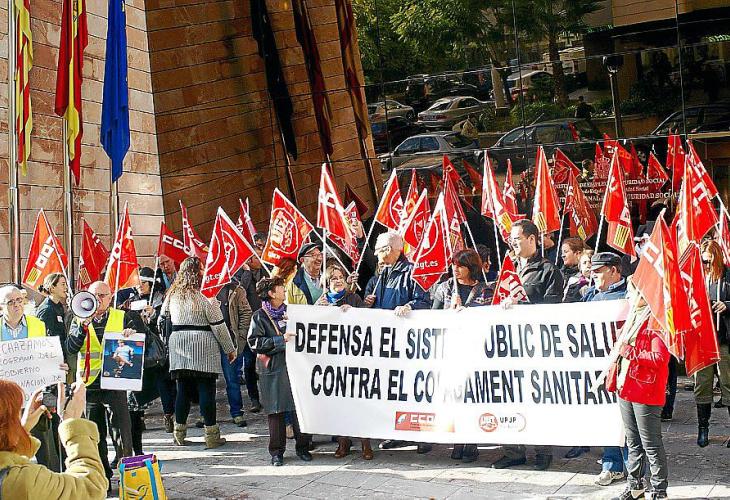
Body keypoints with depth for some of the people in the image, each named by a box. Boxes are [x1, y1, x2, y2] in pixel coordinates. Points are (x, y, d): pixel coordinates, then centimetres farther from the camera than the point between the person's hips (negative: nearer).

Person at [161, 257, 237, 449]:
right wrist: (230, 349, 1)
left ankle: (179, 433, 14)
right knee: (206, 390, 0)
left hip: (178, 346, 5)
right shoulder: (205, 297, -10)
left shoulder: (172, 295, 5)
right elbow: (219, 326, -8)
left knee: (183, 390, 10)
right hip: (203, 348, -5)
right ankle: (211, 435, 3)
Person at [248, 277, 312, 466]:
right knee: (276, 411, 0)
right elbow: (254, 342, -10)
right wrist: (280, 340, -14)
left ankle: (302, 447, 11)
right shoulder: (260, 316, 0)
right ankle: (277, 451, 10)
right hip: (273, 370, -4)